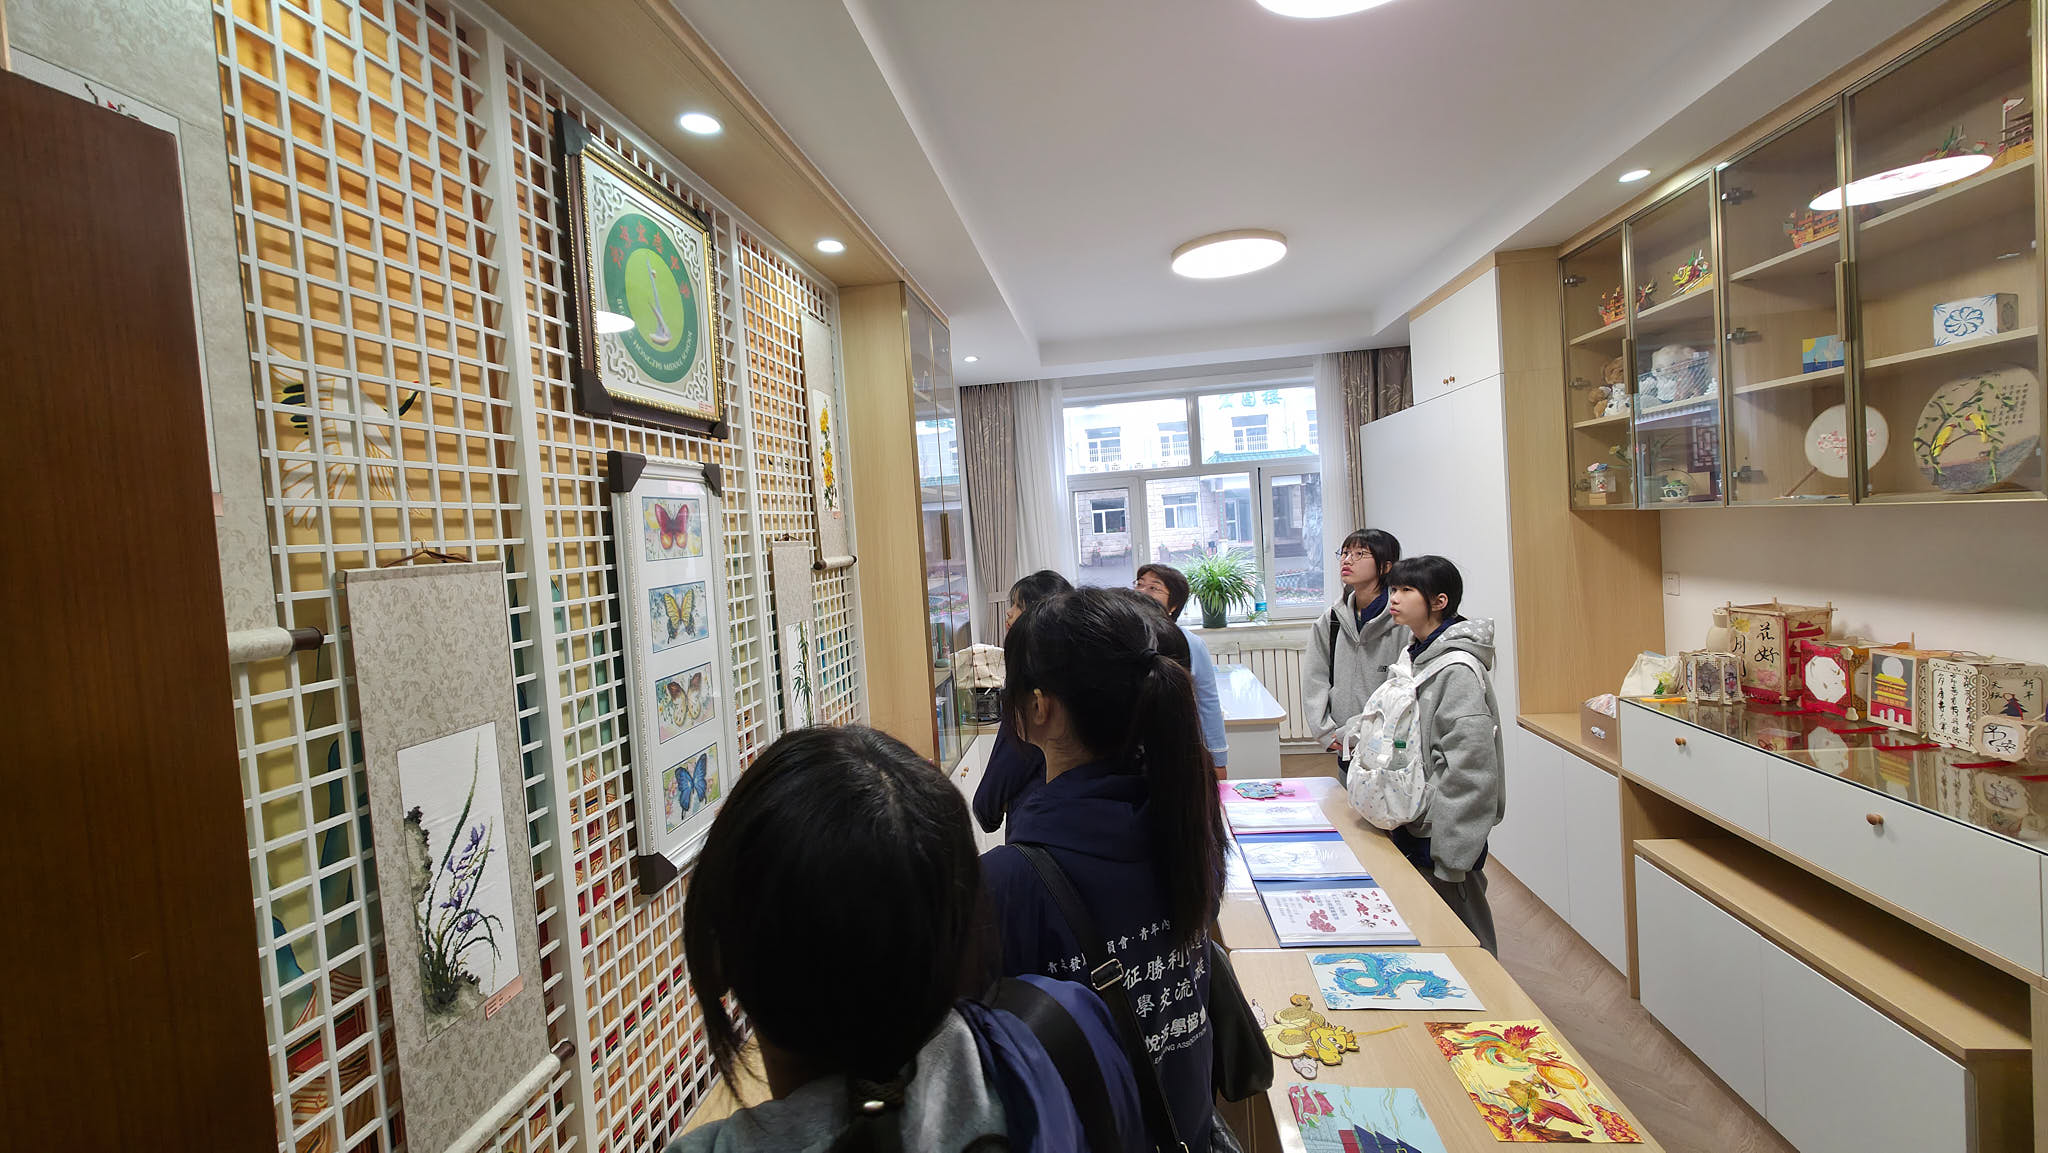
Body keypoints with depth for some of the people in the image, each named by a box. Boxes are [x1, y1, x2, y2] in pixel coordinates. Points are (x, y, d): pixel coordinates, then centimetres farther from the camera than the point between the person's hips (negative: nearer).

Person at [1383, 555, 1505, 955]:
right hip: (1413, 826, 9)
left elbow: (1468, 766, -23)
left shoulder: (1457, 669, -20)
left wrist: (1449, 853, -22)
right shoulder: (1414, 655, 8)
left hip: (1445, 831, -9)